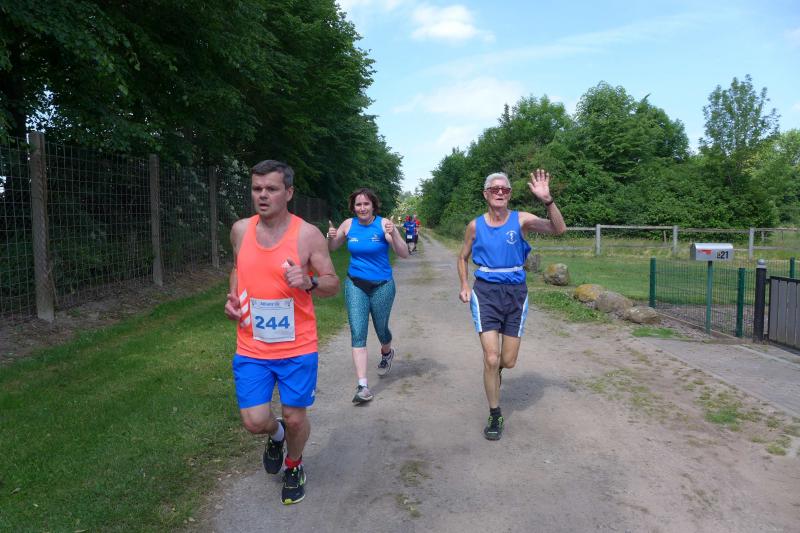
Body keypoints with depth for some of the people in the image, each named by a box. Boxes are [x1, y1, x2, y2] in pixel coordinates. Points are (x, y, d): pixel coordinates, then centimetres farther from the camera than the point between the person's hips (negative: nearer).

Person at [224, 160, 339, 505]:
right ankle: (275, 435, 41)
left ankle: (294, 466, 42)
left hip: (297, 347, -2)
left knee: (295, 417, 9)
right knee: (254, 422, 2)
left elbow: (333, 285, -6)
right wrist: (232, 297, 3)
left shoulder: (308, 234, -11)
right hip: (251, 348, 3)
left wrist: (308, 281, -27)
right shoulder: (240, 230, 1)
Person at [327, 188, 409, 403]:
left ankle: (387, 353, 51)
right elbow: (332, 248, 11)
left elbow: (404, 254, -15)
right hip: (355, 284, 2)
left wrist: (393, 234, -32)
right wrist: (331, 237, -11)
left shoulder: (383, 224, -12)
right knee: (357, 333, -7)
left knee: (381, 328, 14)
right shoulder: (348, 224, -3)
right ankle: (362, 386, -4)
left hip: (382, 286, -2)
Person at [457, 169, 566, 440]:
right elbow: (463, 258, 15)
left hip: (515, 293, 1)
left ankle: (495, 367, 46)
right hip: (486, 292, 0)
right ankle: (495, 417, 11)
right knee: (491, 359, -9)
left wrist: (547, 200, -31)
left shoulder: (521, 220, -4)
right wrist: (464, 285, 1)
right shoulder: (475, 226, 0)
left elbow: (559, 229, -17)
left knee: (508, 362, 6)